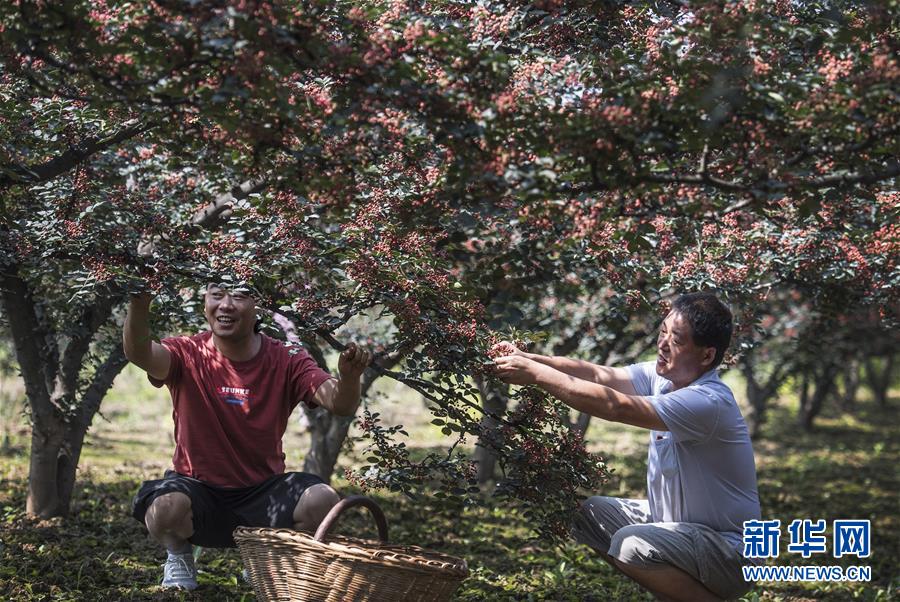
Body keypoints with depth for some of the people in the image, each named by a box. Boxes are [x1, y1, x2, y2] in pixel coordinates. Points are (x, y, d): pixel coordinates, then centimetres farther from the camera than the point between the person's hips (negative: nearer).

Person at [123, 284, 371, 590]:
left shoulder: (286, 362, -6)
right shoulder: (188, 355, -8)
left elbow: (339, 405, -18)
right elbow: (139, 353, -29)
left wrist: (348, 378, -42)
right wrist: (139, 303, -49)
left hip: (263, 495, 2)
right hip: (200, 491, -1)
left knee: (322, 500, -25)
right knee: (166, 506, -35)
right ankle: (179, 556, 5)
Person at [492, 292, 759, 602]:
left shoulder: (709, 402, -28)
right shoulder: (664, 375, -1)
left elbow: (614, 406, -33)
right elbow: (599, 374, -6)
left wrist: (536, 374, -29)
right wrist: (527, 358, -19)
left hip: (728, 549, -9)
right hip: (675, 519, 9)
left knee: (631, 545, -30)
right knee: (591, 513, 7)